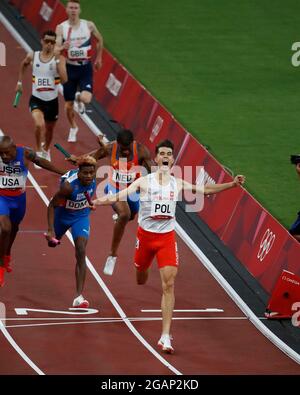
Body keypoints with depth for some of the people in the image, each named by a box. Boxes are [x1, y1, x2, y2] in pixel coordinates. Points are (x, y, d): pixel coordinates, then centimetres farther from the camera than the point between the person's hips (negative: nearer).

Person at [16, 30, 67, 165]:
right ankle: (38, 152, -7)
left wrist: (57, 59, -26)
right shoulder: (32, 56, -4)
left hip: (52, 100, 1)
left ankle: (46, 150, 50)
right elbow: (23, 65, 21)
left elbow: (64, 80, -23)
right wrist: (20, 82, 22)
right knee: (39, 125, -27)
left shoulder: (59, 59, -9)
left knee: (49, 129, 21)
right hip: (36, 99, -1)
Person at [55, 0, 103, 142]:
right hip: (69, 68, 0)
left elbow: (99, 40, 13)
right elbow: (56, 48, -18)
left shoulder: (89, 25, -6)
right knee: (68, 104, 7)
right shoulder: (61, 28, -9)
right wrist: (62, 47, -41)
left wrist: (98, 58, 17)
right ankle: (73, 128, 36)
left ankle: (79, 98, 19)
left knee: (86, 99, -21)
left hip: (85, 68, 0)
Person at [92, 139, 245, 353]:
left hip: (167, 237, 0)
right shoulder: (144, 182, -5)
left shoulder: (178, 184, 3)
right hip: (146, 235, 0)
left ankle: (165, 336, -14)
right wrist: (95, 202, -26)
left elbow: (205, 190, 7)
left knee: (169, 285, -12)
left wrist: (232, 184, -1)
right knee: (140, 279, 17)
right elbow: (120, 196, -12)